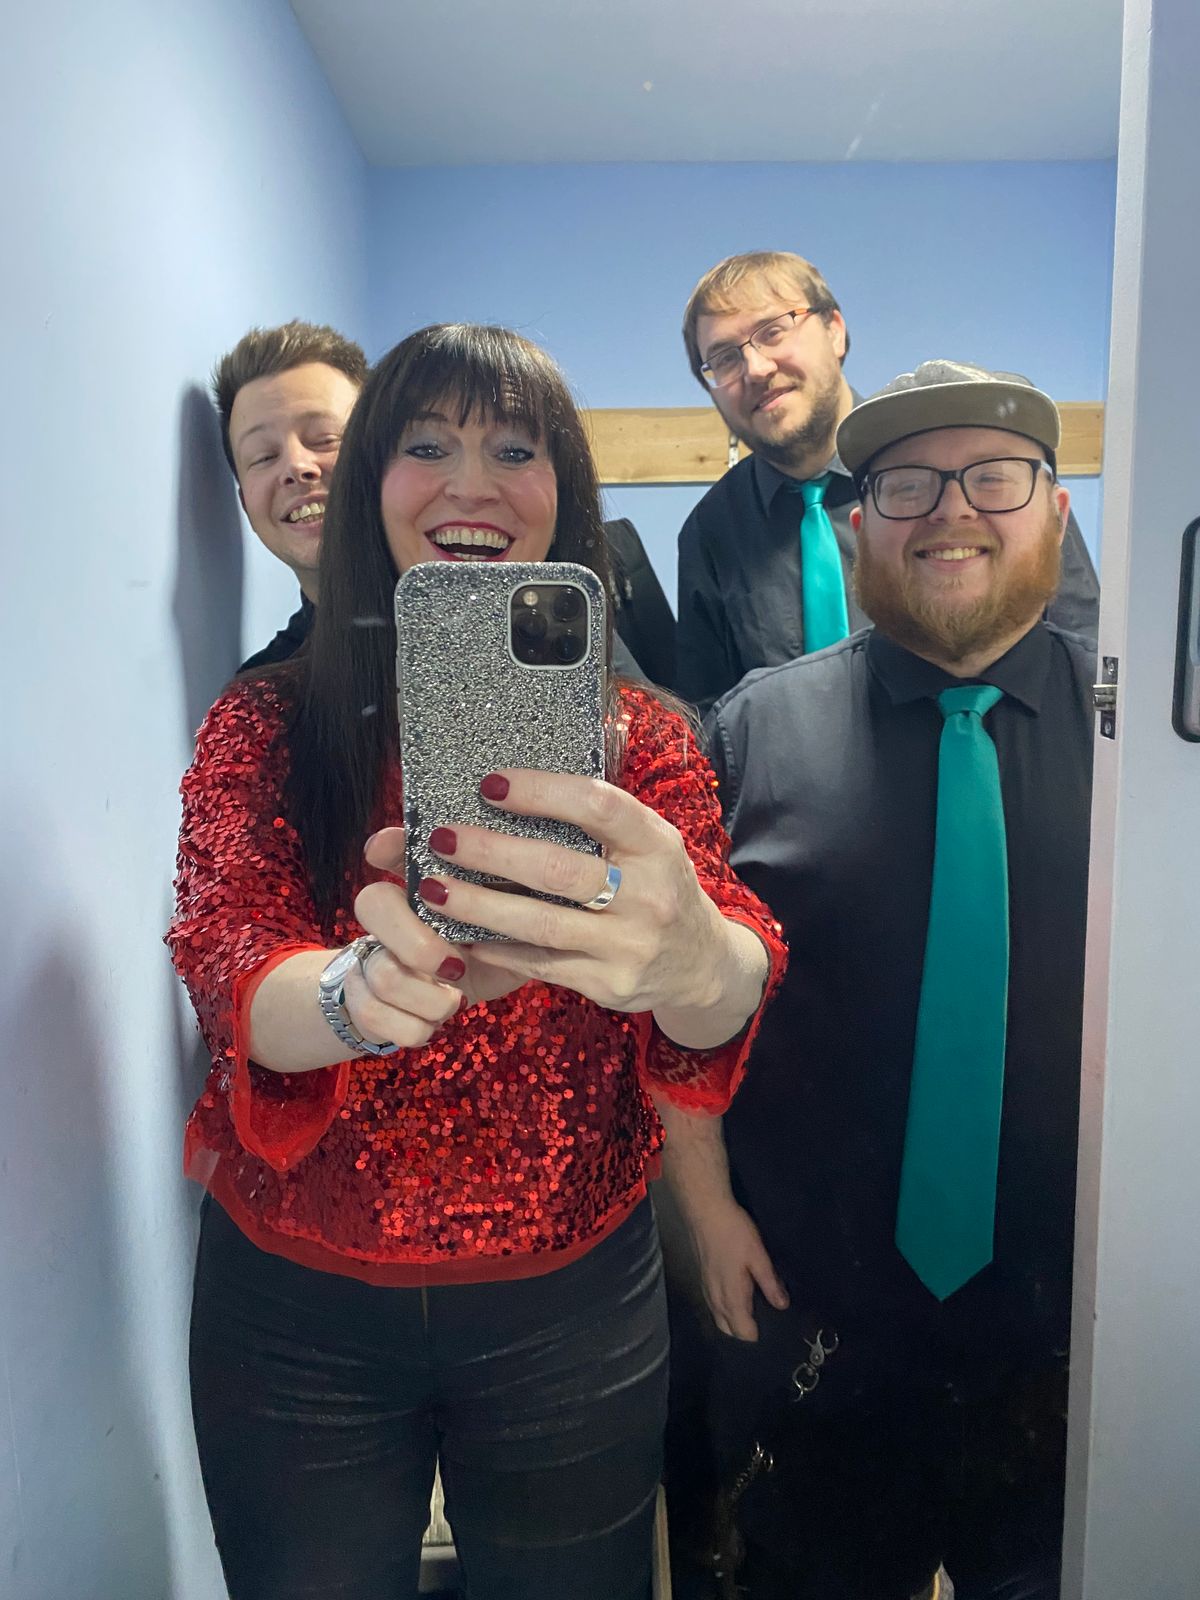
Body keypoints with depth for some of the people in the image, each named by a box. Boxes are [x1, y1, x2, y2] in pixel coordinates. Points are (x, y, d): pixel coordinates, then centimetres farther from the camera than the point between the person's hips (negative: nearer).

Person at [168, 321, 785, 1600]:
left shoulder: (639, 738, -4)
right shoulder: (266, 726, -6)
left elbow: (735, 984, -20)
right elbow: (226, 962, -19)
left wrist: (694, 959, -45)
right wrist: (363, 992, -43)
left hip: (573, 1305, 1)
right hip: (294, 1307, 0)